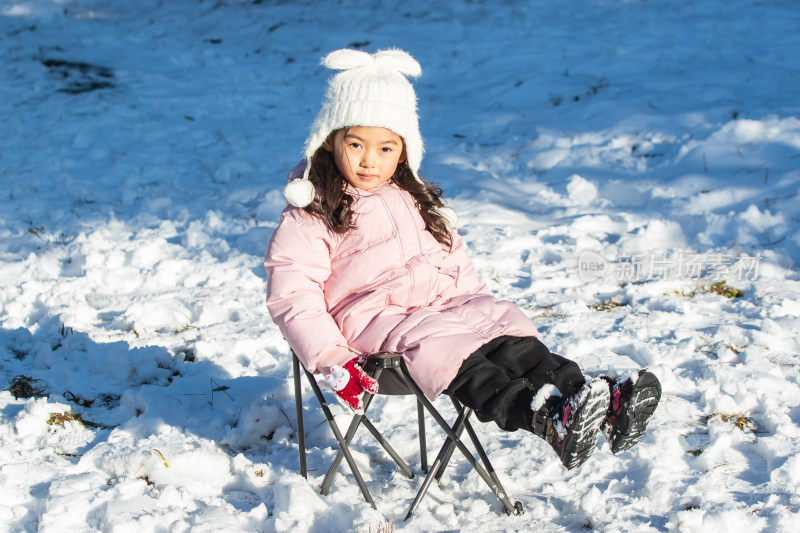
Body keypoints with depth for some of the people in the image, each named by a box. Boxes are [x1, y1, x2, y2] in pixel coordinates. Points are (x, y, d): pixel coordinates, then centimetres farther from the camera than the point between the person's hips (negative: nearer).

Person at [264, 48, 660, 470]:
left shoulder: (415, 199, 21)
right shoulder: (309, 217, -1)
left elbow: (453, 260, 28)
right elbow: (293, 298, -8)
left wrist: (479, 303, 13)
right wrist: (333, 360, -19)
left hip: (442, 302, 7)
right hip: (373, 318, -6)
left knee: (509, 332, -20)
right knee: (438, 345, -34)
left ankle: (601, 401, -37)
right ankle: (546, 419, -54)